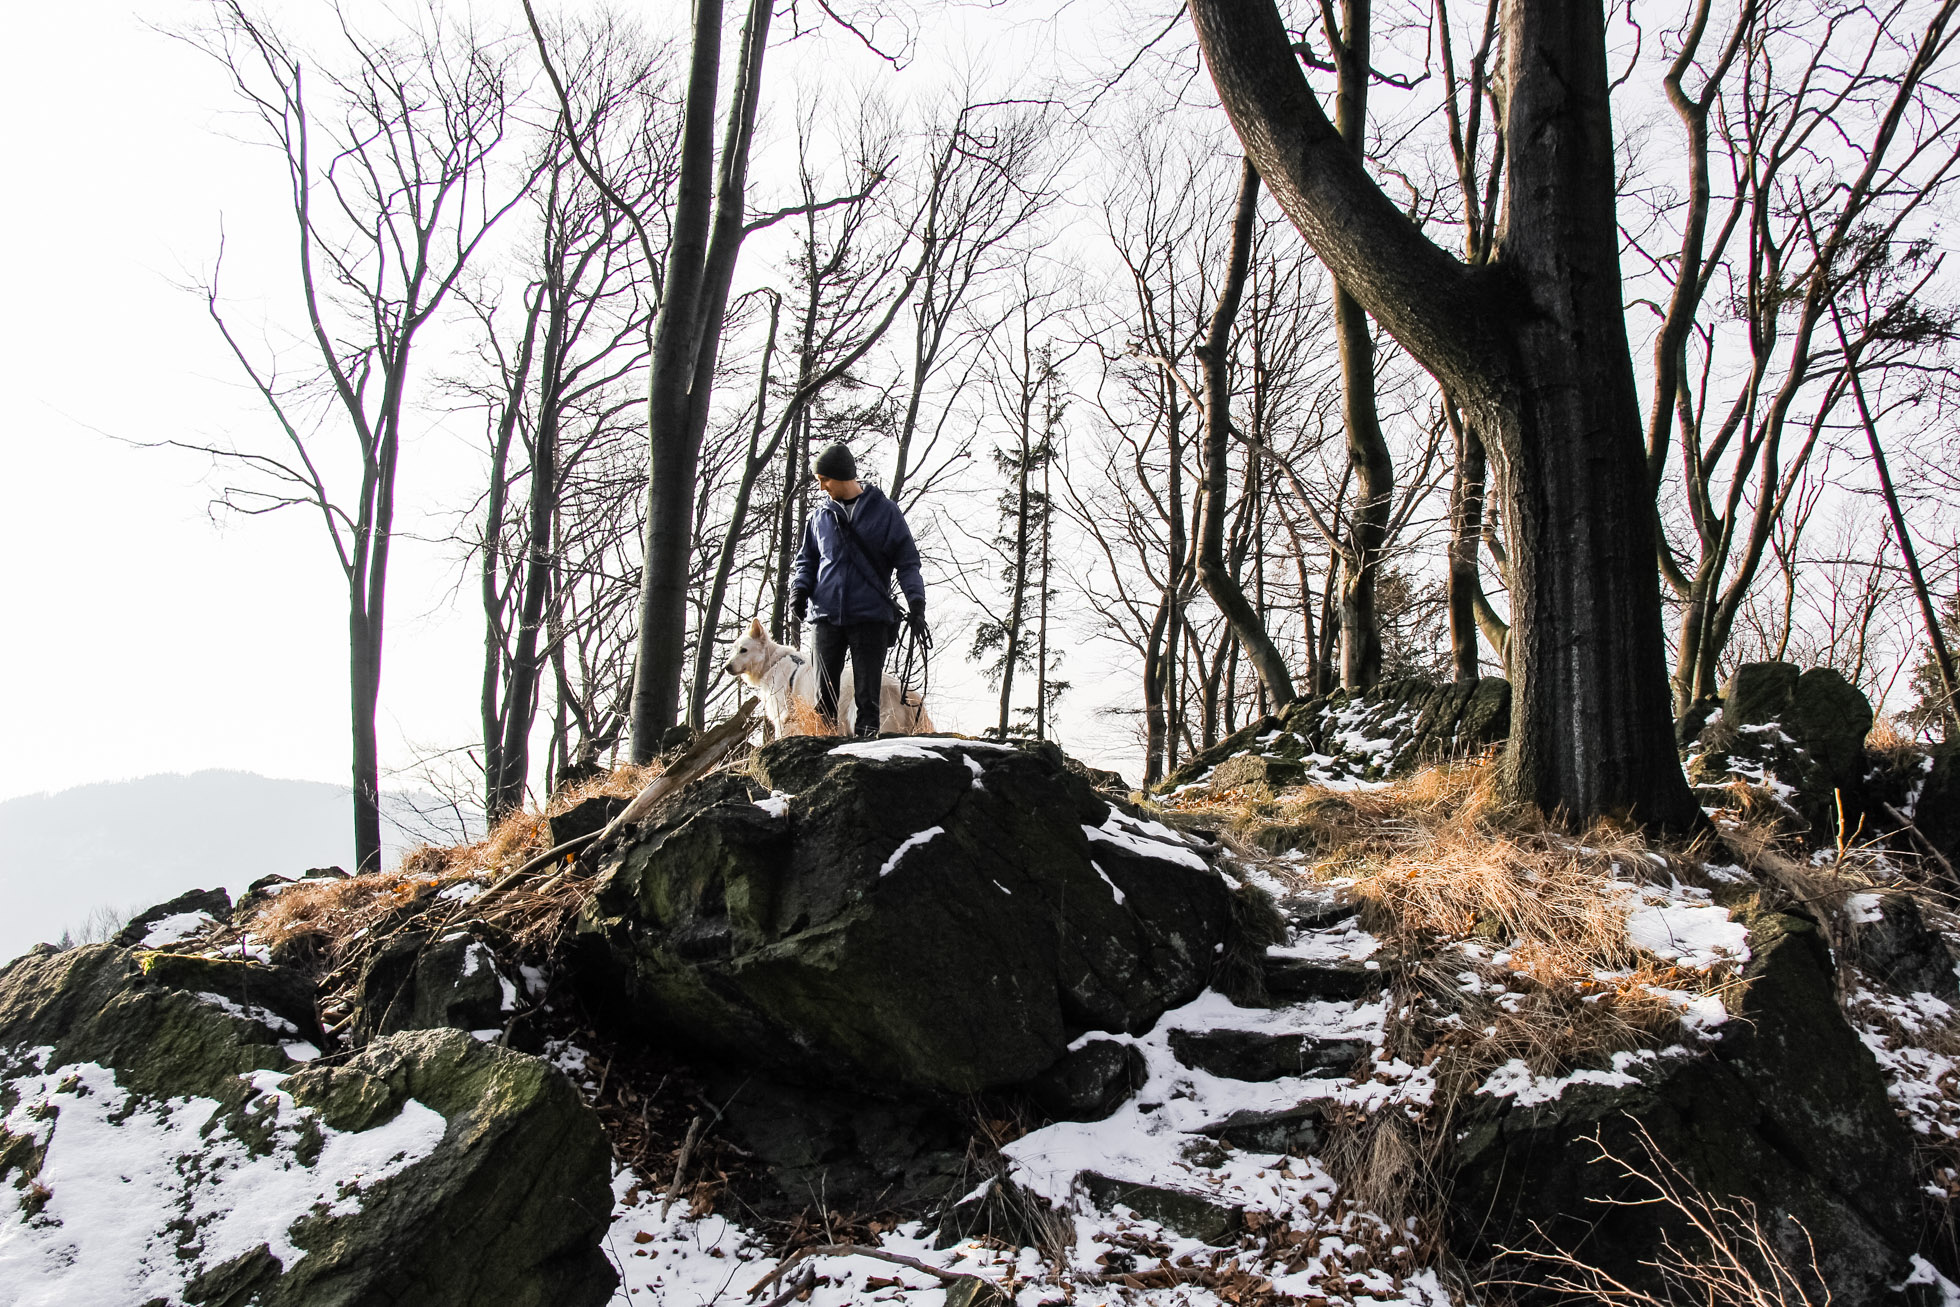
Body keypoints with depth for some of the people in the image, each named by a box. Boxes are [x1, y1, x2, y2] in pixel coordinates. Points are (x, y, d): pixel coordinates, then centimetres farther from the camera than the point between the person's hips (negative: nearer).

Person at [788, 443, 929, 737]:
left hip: (871, 615, -3)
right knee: (824, 694, 3)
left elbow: (907, 560, 2)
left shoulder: (884, 510, 3)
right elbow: (807, 559, 21)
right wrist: (800, 589, 1)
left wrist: (916, 604, -8)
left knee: (868, 696, 0)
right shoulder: (821, 516, 13)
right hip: (827, 615, 3)